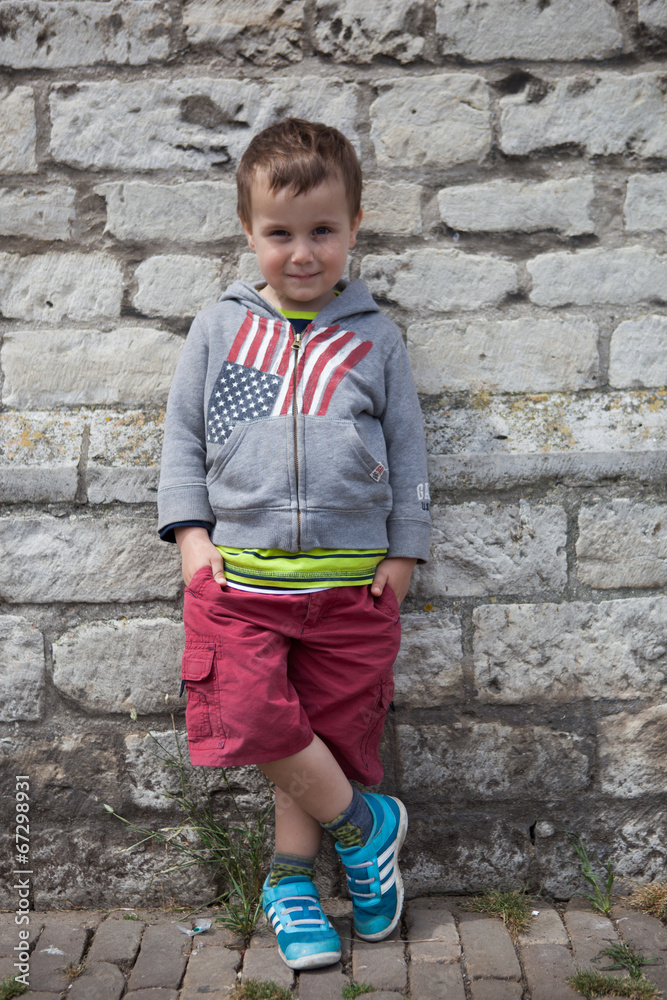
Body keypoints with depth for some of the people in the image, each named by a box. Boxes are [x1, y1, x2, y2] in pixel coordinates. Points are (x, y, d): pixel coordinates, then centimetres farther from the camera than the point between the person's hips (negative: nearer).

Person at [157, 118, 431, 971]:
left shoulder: (375, 339, 6)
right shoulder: (220, 327, 7)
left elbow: (407, 448, 10)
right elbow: (182, 433, 10)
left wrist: (403, 551, 5)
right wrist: (190, 532, 0)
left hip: (351, 580, 0)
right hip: (238, 572, 0)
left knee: (329, 730, 7)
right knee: (254, 718, -12)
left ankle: (290, 877, 27)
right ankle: (364, 823, 13)